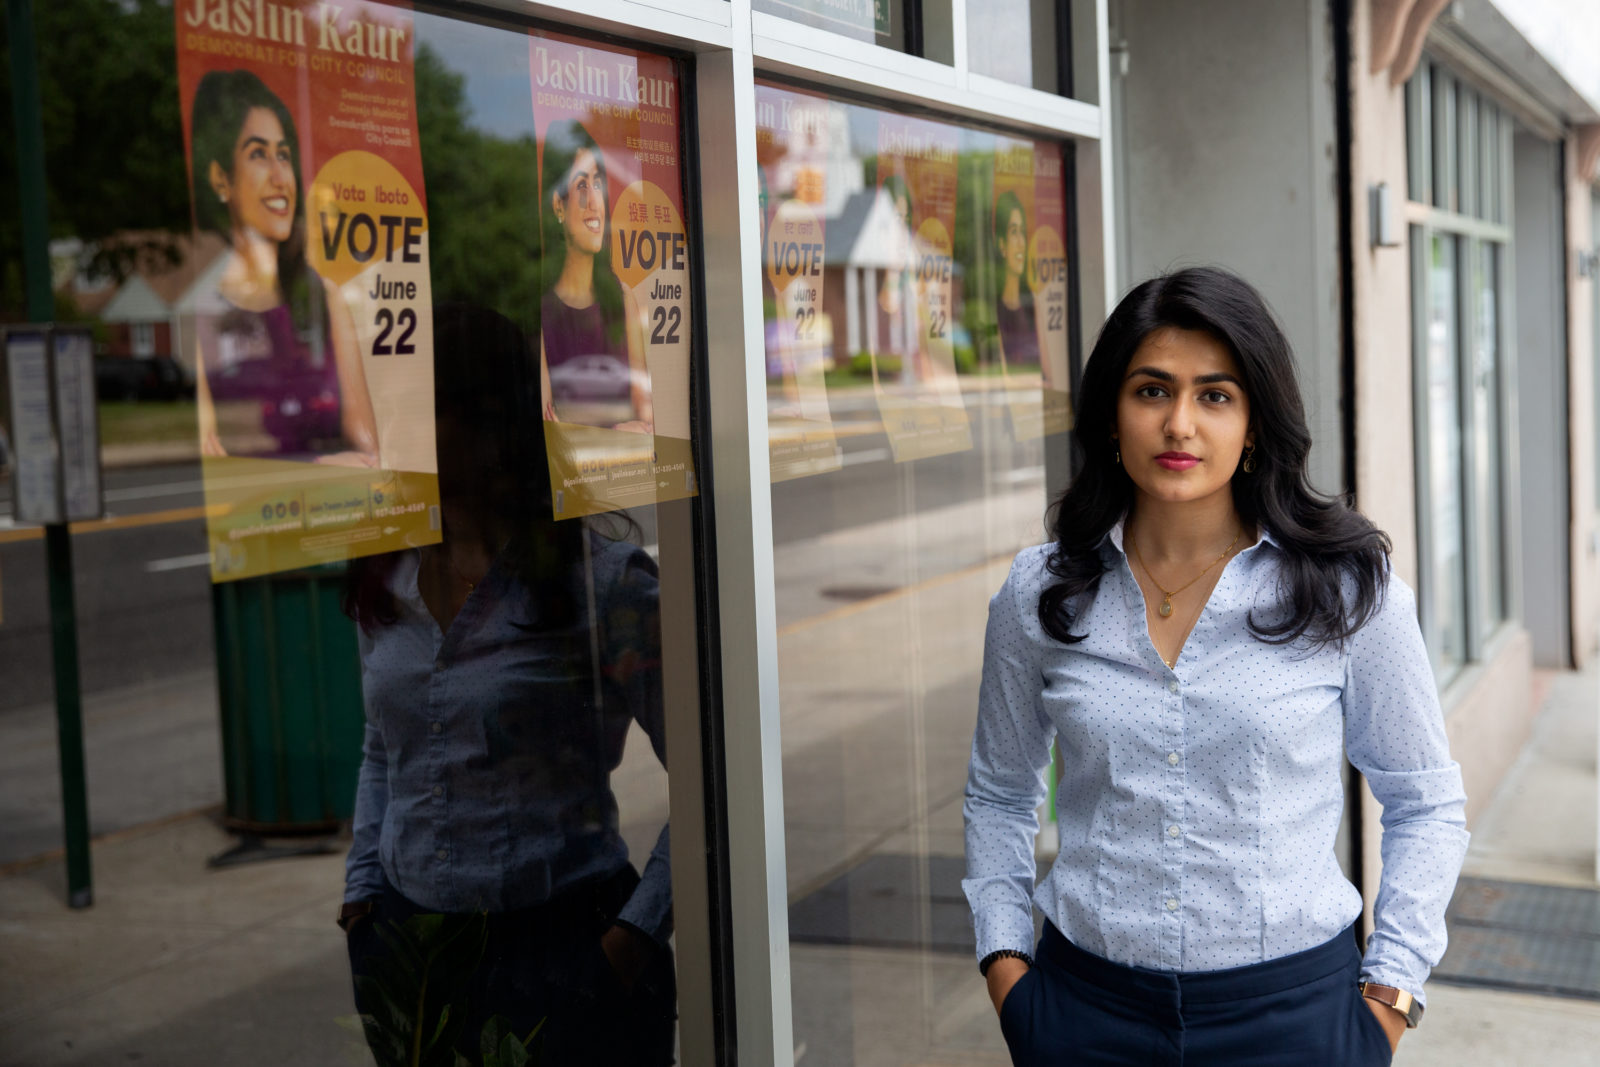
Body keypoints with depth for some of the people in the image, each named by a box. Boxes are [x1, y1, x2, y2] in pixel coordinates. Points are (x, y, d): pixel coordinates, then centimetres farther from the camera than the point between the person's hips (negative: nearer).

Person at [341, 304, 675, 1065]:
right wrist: (363, 889, 10)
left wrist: (639, 929, -13)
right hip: (405, 943, 5)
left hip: (557, 952, -5)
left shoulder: (602, 584, -12)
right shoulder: (384, 586, 6)